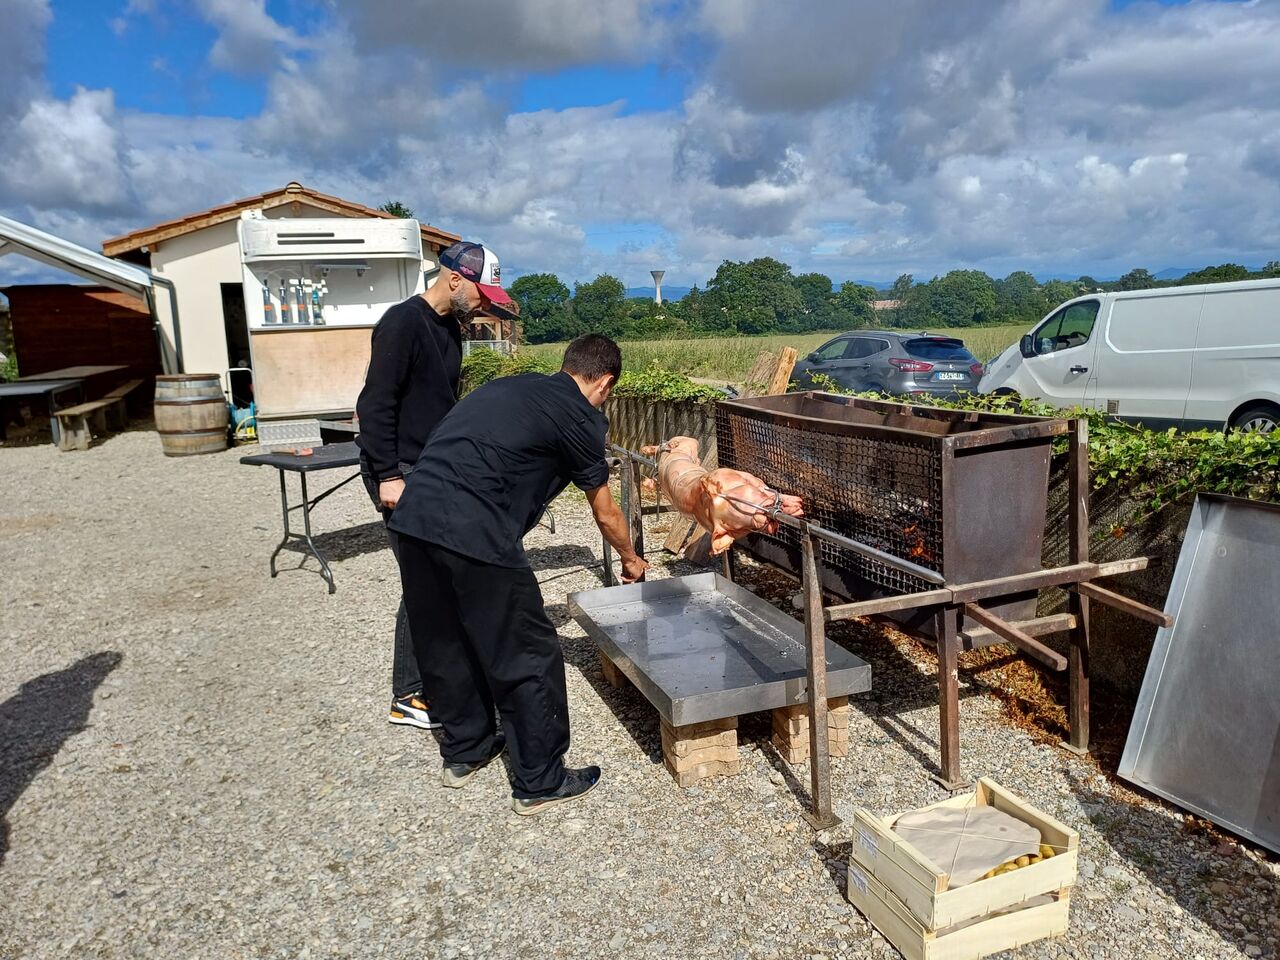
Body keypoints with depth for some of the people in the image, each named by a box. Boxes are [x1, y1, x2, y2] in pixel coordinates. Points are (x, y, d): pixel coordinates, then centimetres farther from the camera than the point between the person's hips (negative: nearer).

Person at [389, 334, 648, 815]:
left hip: (413, 516, 8)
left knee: (445, 644, 23)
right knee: (527, 658, 8)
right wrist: (631, 560, 33)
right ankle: (539, 782, 21)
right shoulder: (580, 417, 3)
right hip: (473, 535, -8)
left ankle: (463, 751, 41)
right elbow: (606, 514, 14)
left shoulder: (509, 387, 23)